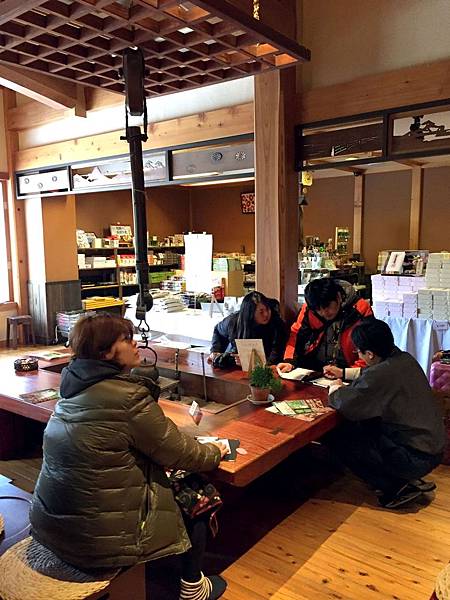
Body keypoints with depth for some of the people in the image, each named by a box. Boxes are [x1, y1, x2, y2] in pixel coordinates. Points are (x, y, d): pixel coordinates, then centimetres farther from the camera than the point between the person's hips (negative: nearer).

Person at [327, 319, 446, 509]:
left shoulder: (381, 374, -25)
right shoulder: (405, 359, 2)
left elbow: (347, 405, -26)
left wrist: (336, 391, -4)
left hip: (416, 458, -9)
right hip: (433, 447, 9)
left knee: (337, 437, -7)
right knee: (360, 426, 20)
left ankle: (397, 488, 1)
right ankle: (410, 480, 17)